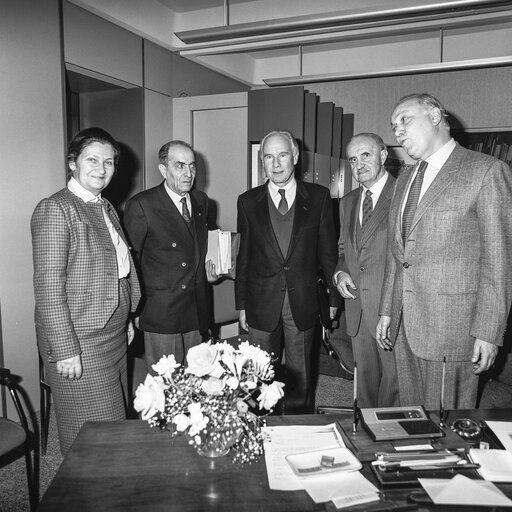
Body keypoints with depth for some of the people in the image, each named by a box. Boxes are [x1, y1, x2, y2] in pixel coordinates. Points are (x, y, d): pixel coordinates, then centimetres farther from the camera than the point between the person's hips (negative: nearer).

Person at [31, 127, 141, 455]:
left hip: (115, 338, 8)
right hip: (80, 345, -8)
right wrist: (65, 350, -19)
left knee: (118, 422, 17)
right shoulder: (55, 210, -13)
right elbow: (49, 286, -18)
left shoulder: (106, 208, 14)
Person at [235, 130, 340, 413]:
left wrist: (334, 296, 6)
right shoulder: (248, 201, 2)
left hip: (303, 303, 0)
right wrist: (241, 304, 6)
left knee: (300, 378, 14)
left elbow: (327, 250, 4)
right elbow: (243, 256, 5)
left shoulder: (318, 197, 0)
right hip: (262, 304, 1)